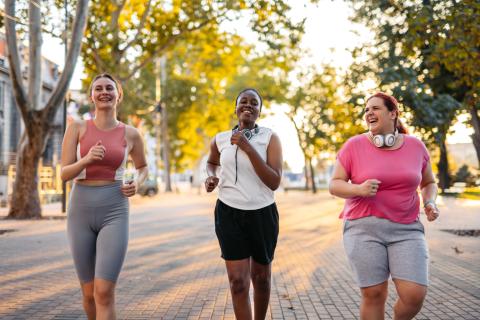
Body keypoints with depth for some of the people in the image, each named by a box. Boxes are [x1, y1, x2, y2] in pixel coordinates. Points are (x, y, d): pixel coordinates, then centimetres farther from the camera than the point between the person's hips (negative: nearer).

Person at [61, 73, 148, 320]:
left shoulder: (131, 134, 4)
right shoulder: (77, 127, 2)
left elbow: (143, 167, 21)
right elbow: (64, 173, -3)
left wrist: (136, 184, -2)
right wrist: (87, 159, -24)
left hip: (114, 212, -1)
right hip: (80, 210, 1)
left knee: (104, 293, -14)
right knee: (89, 293, 10)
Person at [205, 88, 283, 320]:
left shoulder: (270, 138, -7)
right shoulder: (220, 139, 1)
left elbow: (274, 182, -16)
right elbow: (212, 162, 24)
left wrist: (248, 147, -21)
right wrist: (211, 177, 1)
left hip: (262, 214, 0)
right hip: (229, 214, 0)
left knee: (261, 278, 16)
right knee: (238, 282, -7)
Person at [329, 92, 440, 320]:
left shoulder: (415, 146, 5)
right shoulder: (354, 146, -2)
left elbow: (428, 183, 19)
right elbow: (334, 185, -1)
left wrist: (430, 203, -2)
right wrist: (359, 189, -21)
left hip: (406, 230, 2)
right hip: (364, 227, -1)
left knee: (414, 295, -7)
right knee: (373, 294, -1)